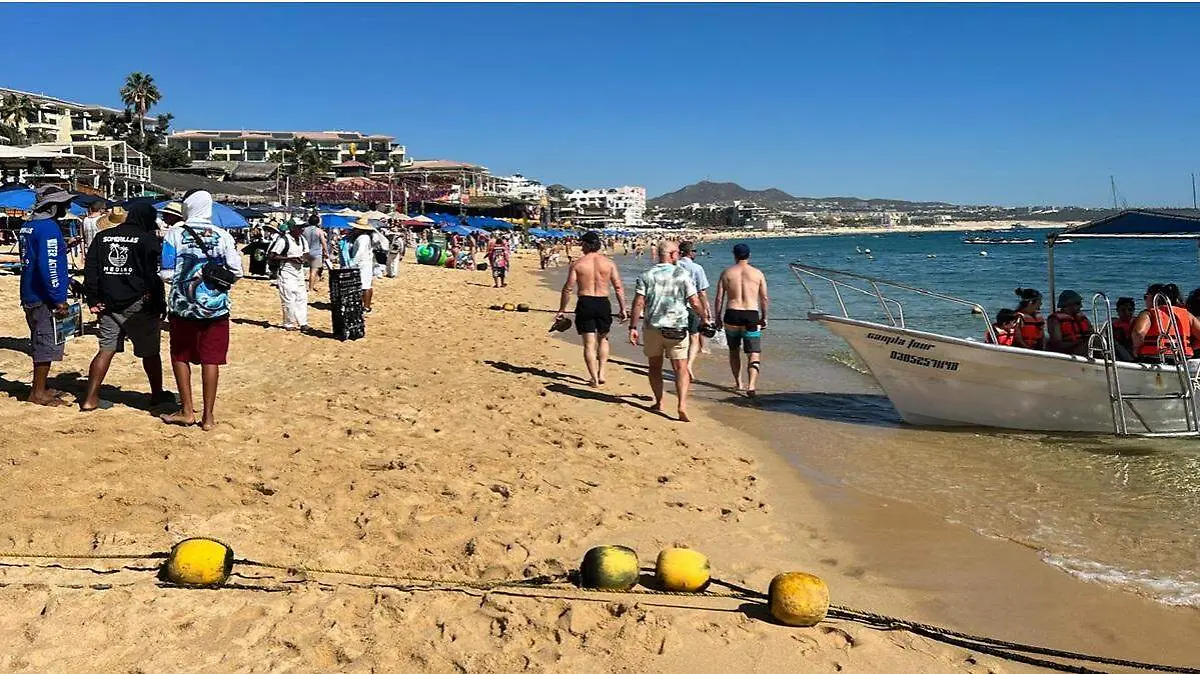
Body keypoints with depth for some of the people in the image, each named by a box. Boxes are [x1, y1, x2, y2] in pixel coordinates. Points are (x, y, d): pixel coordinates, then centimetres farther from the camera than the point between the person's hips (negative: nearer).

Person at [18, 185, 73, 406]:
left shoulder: (28, 226, 13)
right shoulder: (49, 228, -17)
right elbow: (48, 265, -24)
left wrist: (66, 281, 25)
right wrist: (59, 300, -21)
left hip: (31, 296, 10)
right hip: (45, 299, -10)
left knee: (40, 343, 17)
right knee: (47, 344, -3)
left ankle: (40, 388, 26)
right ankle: (39, 393, 2)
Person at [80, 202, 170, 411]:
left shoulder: (102, 237, 11)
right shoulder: (148, 239, -6)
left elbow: (90, 270, 7)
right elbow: (155, 274, -10)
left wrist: (92, 300, 6)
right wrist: (158, 304, -6)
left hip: (109, 305, 5)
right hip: (139, 306, -5)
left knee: (106, 351, 7)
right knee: (150, 352, 9)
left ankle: (90, 399, 3)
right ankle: (157, 395, 21)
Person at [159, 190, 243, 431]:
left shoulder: (174, 234, -4)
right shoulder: (223, 236, -2)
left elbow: (167, 274, -8)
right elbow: (236, 273, -3)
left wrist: (182, 274, 14)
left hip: (183, 306, 0)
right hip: (216, 306, 1)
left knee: (180, 356, 15)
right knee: (210, 359, 4)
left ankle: (187, 411, 15)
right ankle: (208, 416, 7)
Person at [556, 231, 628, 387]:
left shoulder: (577, 264, -2)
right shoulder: (609, 263, 2)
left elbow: (568, 289, -3)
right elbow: (619, 288, 1)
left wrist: (562, 310, 4)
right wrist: (622, 309, 8)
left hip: (585, 304, -2)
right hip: (603, 303, 2)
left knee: (589, 343, 5)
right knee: (603, 339, 22)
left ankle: (594, 378, 4)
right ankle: (601, 373, 15)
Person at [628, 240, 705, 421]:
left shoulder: (647, 275, 0)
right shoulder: (682, 274, -4)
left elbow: (639, 303, -7)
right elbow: (694, 302, -5)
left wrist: (633, 327, -3)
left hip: (653, 327, 2)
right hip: (677, 329, -2)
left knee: (655, 366, 17)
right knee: (681, 367, 0)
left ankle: (659, 403, 25)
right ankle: (682, 404, -16)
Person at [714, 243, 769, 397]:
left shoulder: (726, 273, 3)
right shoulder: (757, 273, 3)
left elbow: (719, 298, 2)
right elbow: (764, 298, 5)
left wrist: (718, 317, 11)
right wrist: (764, 317, 16)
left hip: (732, 315, 1)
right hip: (751, 315, -1)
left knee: (734, 351, 22)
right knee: (754, 355, 0)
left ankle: (738, 383, 30)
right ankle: (751, 386, -19)